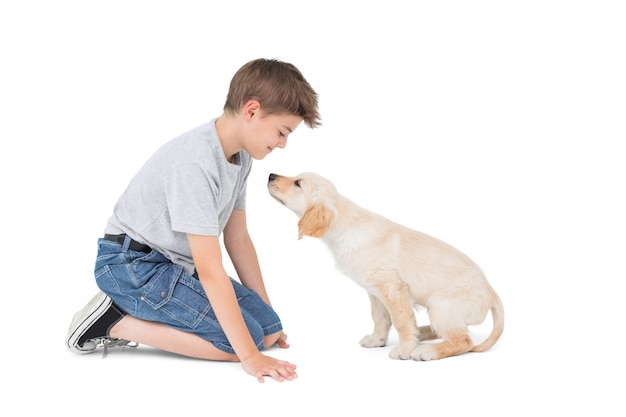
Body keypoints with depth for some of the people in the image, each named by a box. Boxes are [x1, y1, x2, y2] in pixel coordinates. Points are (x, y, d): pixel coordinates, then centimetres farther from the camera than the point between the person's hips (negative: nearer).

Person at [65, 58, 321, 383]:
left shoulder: (240, 155, 0)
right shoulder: (195, 163, -29)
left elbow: (237, 238, 8)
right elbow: (209, 269, -30)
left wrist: (266, 311, 10)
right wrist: (249, 356, -28)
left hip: (177, 262, 9)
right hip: (131, 263, -9)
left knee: (270, 328, 0)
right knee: (247, 337, -18)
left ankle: (145, 311, 7)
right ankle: (116, 322, -9)